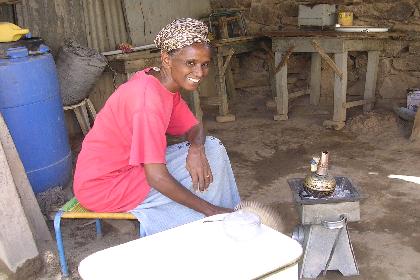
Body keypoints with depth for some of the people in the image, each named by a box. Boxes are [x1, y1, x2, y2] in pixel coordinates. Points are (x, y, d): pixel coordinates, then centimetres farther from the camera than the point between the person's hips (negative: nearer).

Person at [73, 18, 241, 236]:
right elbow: (157, 177, -31)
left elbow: (194, 128, 7)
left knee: (213, 148, -1)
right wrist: (210, 210, -24)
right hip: (103, 185, -9)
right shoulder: (148, 98, -30)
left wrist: (197, 149, -19)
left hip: (131, 165, 9)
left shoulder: (167, 85, -2)